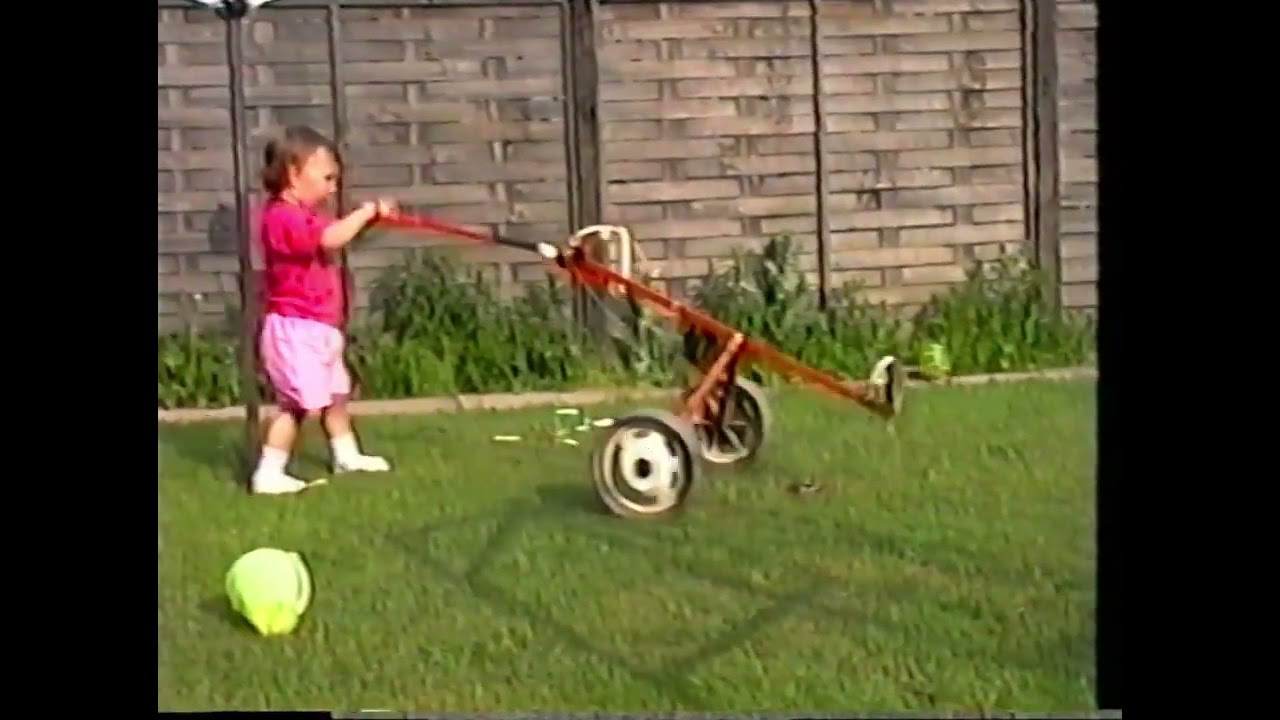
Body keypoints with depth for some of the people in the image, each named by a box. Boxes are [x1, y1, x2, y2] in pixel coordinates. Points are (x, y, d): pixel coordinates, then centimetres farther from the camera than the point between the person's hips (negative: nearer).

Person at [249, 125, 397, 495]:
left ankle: (347, 456, 39)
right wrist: (366, 212, -24)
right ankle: (268, 473, -10)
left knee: (336, 394, 23)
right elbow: (332, 238, -34)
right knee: (302, 404, -14)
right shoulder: (283, 217, -22)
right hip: (295, 330, -11)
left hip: (318, 329, 11)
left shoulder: (301, 216, 14)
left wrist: (369, 217, 5)